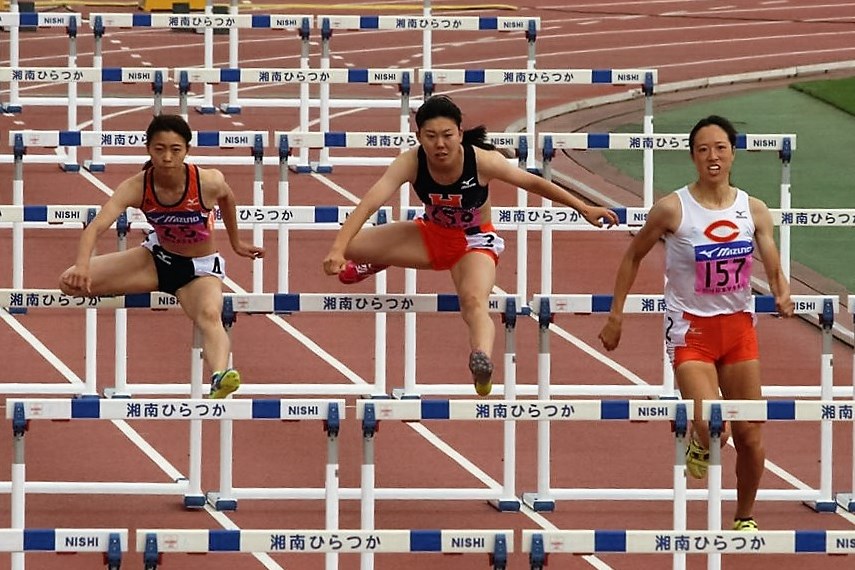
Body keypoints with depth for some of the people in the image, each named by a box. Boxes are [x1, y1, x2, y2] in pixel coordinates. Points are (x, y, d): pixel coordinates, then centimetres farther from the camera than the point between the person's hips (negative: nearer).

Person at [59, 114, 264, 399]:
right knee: (70, 282, -12)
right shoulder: (136, 188, -23)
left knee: (210, 315, -40)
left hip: (200, 268, -3)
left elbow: (227, 198, 2)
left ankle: (220, 378, -66)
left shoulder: (208, 182, -24)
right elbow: (96, 226, -35)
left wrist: (235, 242, 17)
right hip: (158, 258, 3)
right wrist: (82, 266, -54)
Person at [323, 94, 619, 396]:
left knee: (474, 303, -35)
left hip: (474, 241, -3)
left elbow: (533, 182, -13)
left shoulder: (481, 160, -28)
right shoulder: (411, 163, -26)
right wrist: (338, 249, -50)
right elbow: (370, 202, -36)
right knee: (347, 247, -7)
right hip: (429, 235, 3)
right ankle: (376, 263, 31)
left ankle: (482, 362, -64)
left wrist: (584, 209, -10)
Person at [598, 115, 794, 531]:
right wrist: (615, 316, 1)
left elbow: (774, 269, 1)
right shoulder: (672, 209, -11)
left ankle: (745, 518, 29)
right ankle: (698, 444, 17)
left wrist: (782, 294, -22)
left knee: (750, 435, 8)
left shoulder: (754, 211, -1)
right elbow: (633, 256, 1)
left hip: (739, 326, 4)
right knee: (712, 430, -21)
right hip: (691, 329, -4)